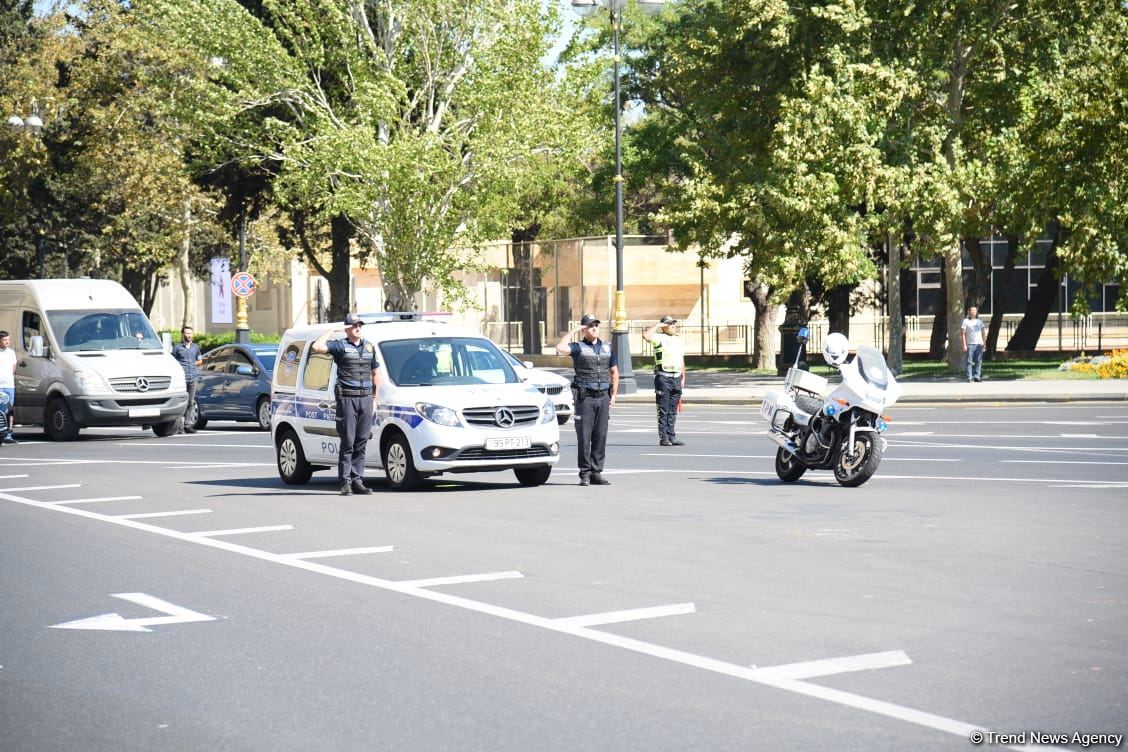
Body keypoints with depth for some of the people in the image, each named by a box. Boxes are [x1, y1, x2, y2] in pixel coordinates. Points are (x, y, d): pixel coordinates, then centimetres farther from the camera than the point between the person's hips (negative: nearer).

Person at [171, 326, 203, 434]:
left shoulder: (195, 347, 16)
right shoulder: (177, 348, 4)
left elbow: (200, 360, 24)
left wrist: (192, 364, 7)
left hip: (193, 377, 4)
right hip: (182, 377, -4)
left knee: (191, 402, 5)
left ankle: (188, 425, 9)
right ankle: (180, 426, -9)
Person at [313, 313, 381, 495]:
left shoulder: (369, 347, 18)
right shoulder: (340, 345, 1)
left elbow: (375, 374, 22)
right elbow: (317, 347, -16)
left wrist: (375, 400, 15)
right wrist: (332, 331, -5)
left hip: (366, 398, 5)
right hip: (347, 398, -5)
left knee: (361, 442, 4)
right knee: (348, 441, -5)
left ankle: (357, 480, 8)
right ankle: (345, 482, -4)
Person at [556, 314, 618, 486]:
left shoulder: (607, 348, 15)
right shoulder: (578, 347, 0)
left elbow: (614, 372, 19)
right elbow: (560, 348, -20)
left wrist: (613, 394, 10)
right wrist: (574, 331, -11)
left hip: (603, 396, 4)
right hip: (585, 397, -4)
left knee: (600, 436, 4)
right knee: (584, 436, -4)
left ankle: (596, 473, 9)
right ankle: (585, 474, 0)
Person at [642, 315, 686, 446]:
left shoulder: (679, 340, 17)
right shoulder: (659, 338, -3)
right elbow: (646, 335, -24)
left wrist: (683, 378, 16)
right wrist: (658, 324, -12)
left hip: (676, 377, 6)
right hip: (663, 377, -6)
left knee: (673, 410, 8)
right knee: (663, 410, -3)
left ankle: (671, 436, 12)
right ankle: (663, 438, 0)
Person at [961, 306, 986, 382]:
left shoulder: (980, 321, 13)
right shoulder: (966, 321, 1)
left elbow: (982, 332, 17)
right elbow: (963, 333, -2)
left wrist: (984, 342, 8)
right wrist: (964, 345, -8)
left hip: (979, 344, 4)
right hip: (970, 344, -4)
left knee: (978, 361, 1)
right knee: (969, 362, -5)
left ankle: (977, 376, 4)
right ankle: (969, 377, -4)